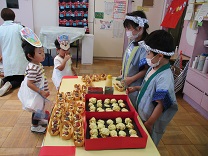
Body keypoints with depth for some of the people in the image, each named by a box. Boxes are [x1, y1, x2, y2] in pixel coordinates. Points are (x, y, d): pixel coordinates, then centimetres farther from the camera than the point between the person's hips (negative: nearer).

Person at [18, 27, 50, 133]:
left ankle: (38, 120, 50)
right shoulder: (32, 68, -30)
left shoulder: (38, 65, 0)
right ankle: (35, 126, 31)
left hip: (39, 92, 9)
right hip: (35, 93, -9)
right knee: (37, 109, 10)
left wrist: (43, 91, 17)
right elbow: (29, 84, -29)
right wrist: (41, 92, -28)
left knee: (39, 108, 27)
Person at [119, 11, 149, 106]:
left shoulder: (144, 47, -25)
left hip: (134, 87, -8)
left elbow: (147, 69, -23)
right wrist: (123, 70, 10)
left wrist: (131, 79, -22)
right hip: (126, 84, 8)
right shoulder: (133, 42, 0)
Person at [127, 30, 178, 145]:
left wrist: (148, 124, -18)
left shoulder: (164, 78, -30)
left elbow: (161, 105, -25)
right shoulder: (153, 68, -4)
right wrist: (136, 88, 3)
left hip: (151, 121, -8)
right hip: (141, 115, 8)